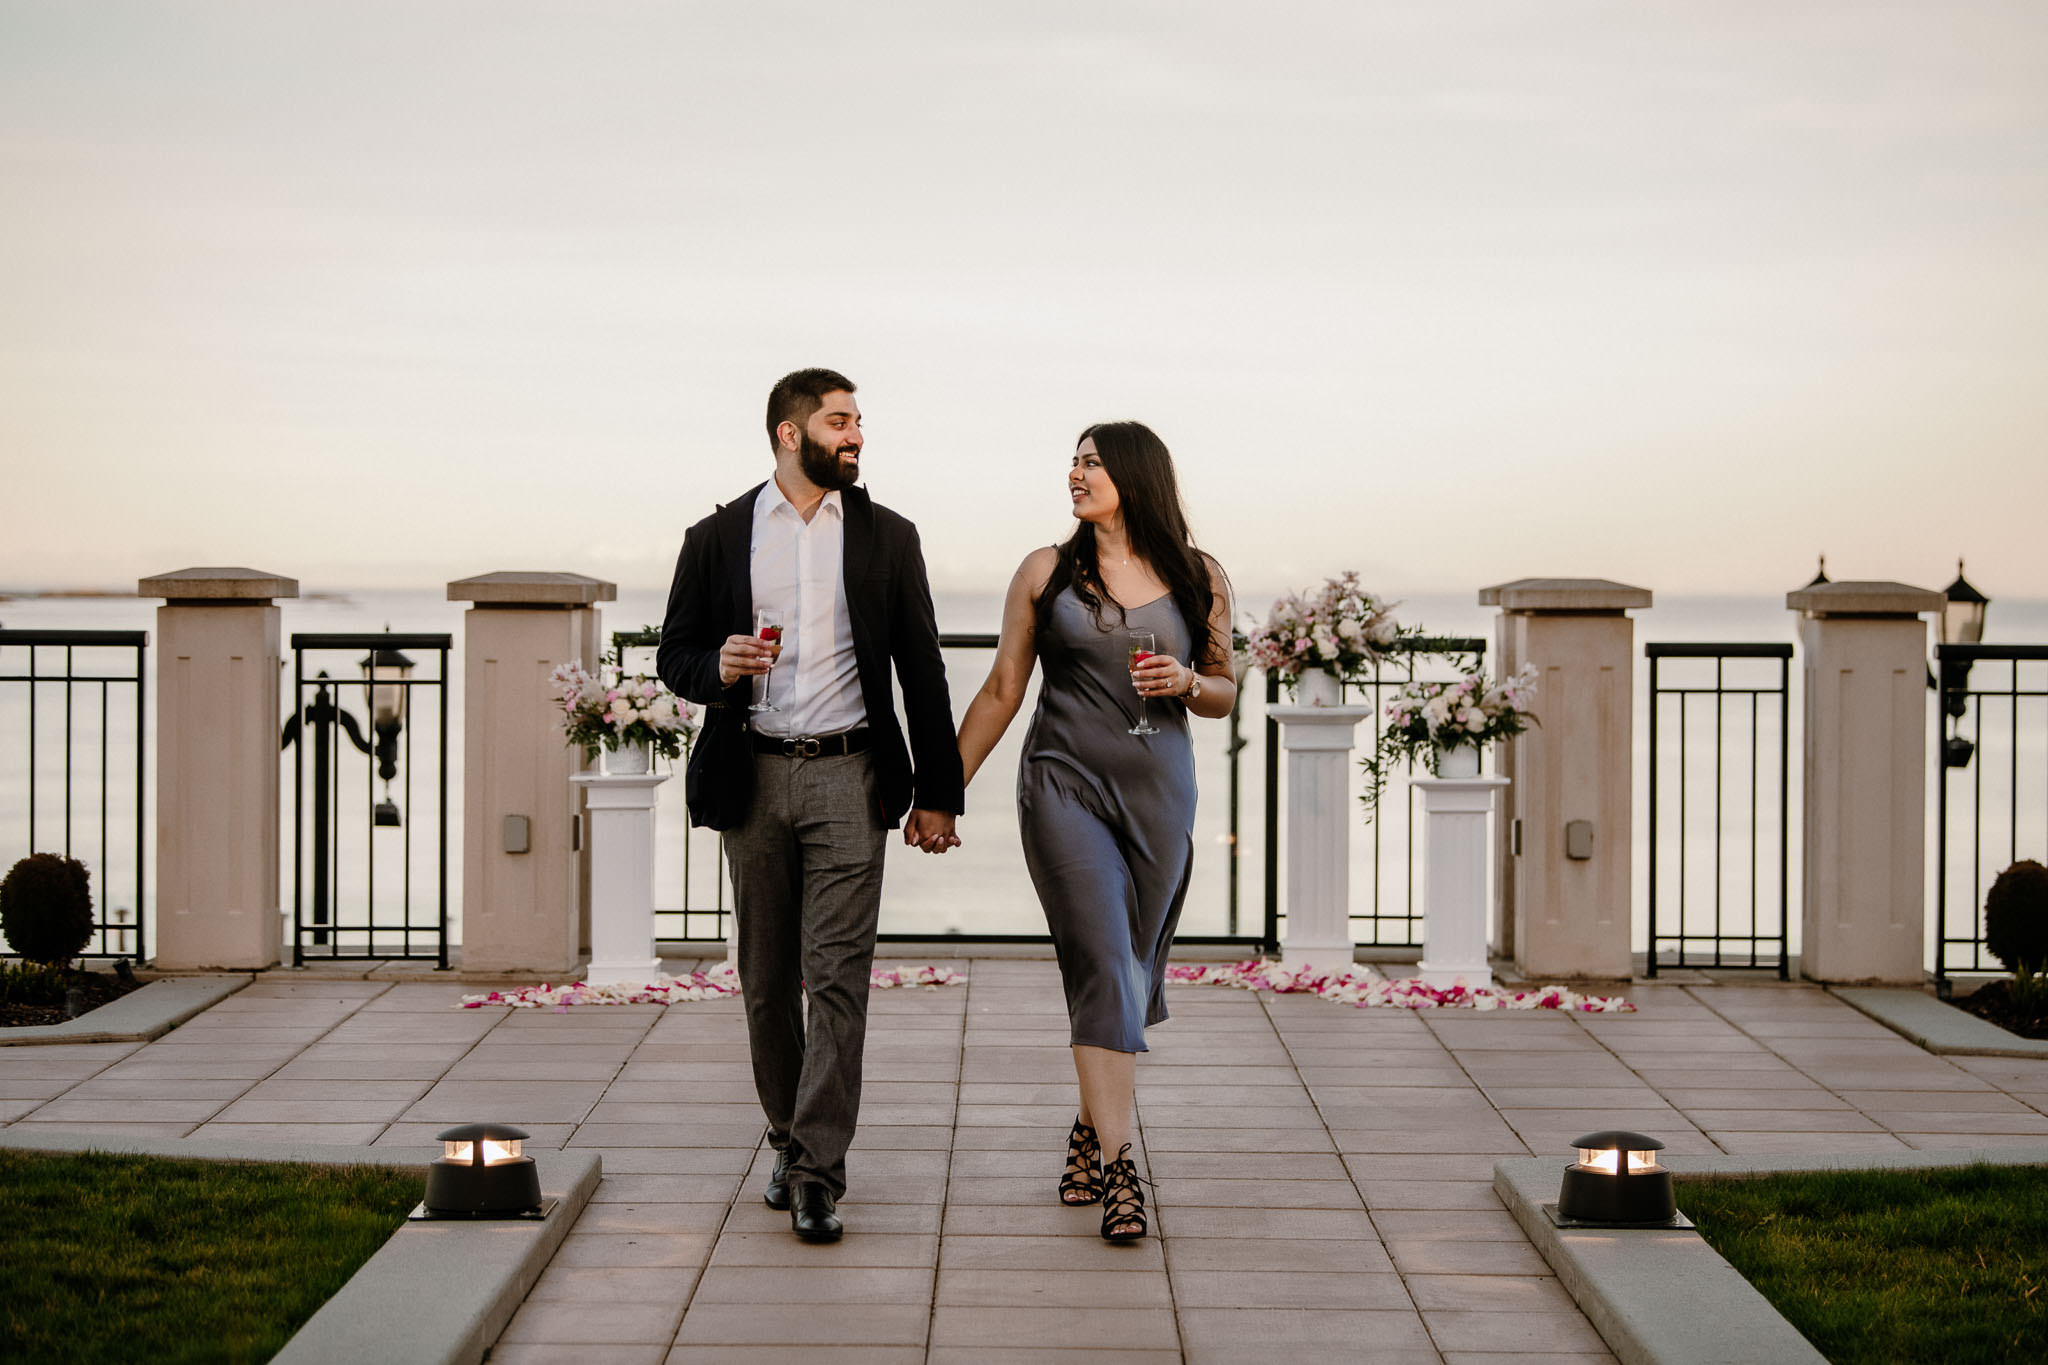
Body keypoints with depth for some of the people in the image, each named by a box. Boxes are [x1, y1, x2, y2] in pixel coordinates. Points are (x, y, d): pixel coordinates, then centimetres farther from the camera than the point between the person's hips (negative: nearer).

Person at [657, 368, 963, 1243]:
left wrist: (937, 792, 5)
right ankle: (790, 1141, 26)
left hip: (848, 776, -1)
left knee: (837, 977, -9)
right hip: (754, 778, 1)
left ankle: (818, 1174, -9)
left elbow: (921, 670, 8)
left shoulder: (887, 537, 7)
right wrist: (717, 667, -14)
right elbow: (675, 656, 10)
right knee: (767, 981, 9)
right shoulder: (717, 539, 7)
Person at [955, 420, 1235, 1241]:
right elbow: (1001, 691, 8)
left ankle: (1091, 1127, 28)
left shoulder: (1199, 580, 6)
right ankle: (1117, 1167, -14)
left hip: (1159, 796, 2)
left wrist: (1186, 683, -9)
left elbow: (1223, 695, 13)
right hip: (1066, 787, -2)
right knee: (1103, 968, -13)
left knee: (1129, 976, 8)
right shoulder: (1046, 572, 4)